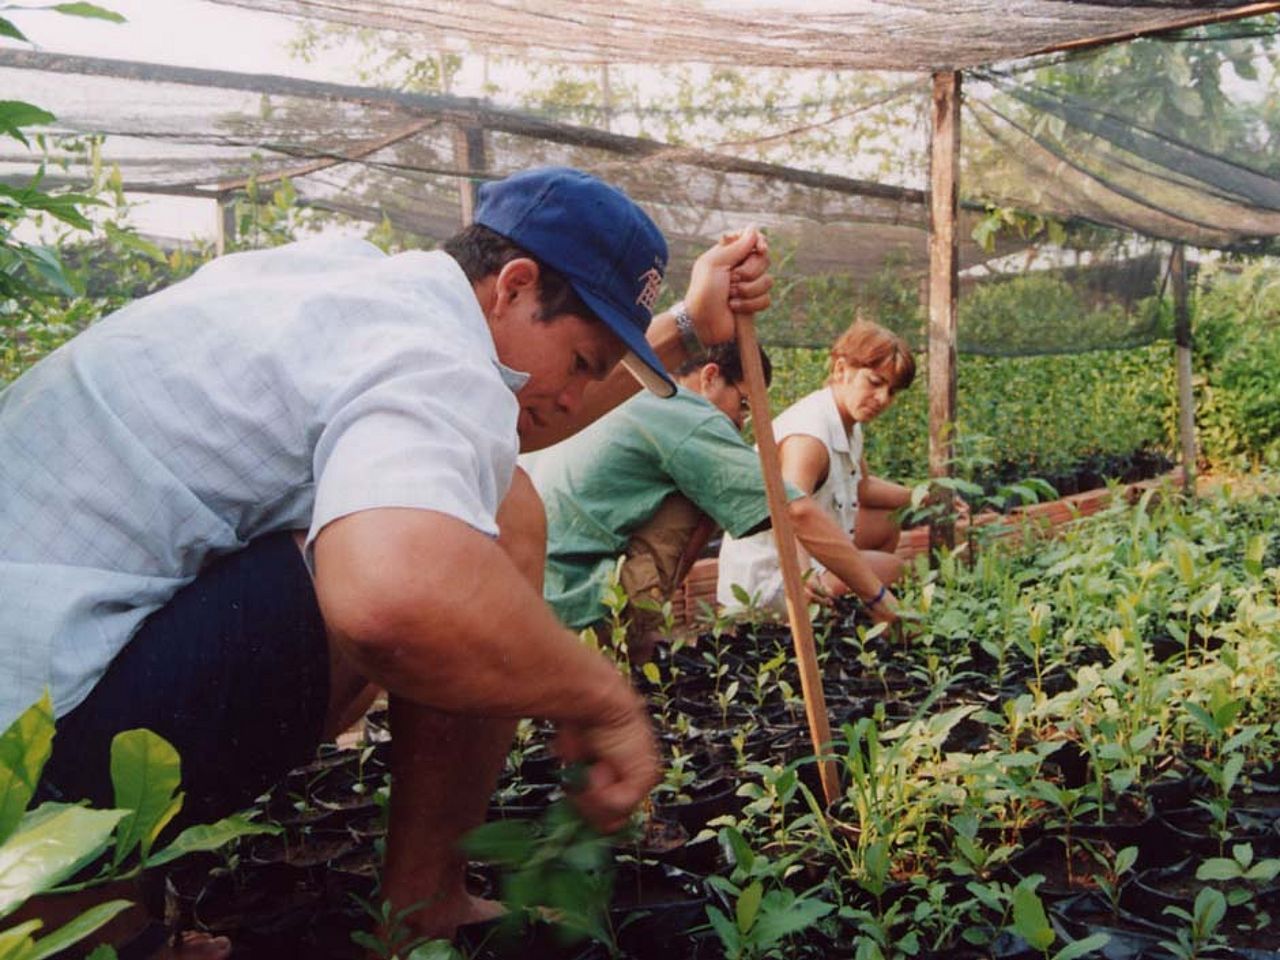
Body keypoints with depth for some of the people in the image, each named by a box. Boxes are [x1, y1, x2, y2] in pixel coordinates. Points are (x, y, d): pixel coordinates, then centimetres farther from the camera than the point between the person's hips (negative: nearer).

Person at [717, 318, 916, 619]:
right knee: (895, 569, -13)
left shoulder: (849, 423, 3)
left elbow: (862, 486, 21)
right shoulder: (808, 436, -29)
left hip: (806, 555, 10)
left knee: (888, 524, 21)